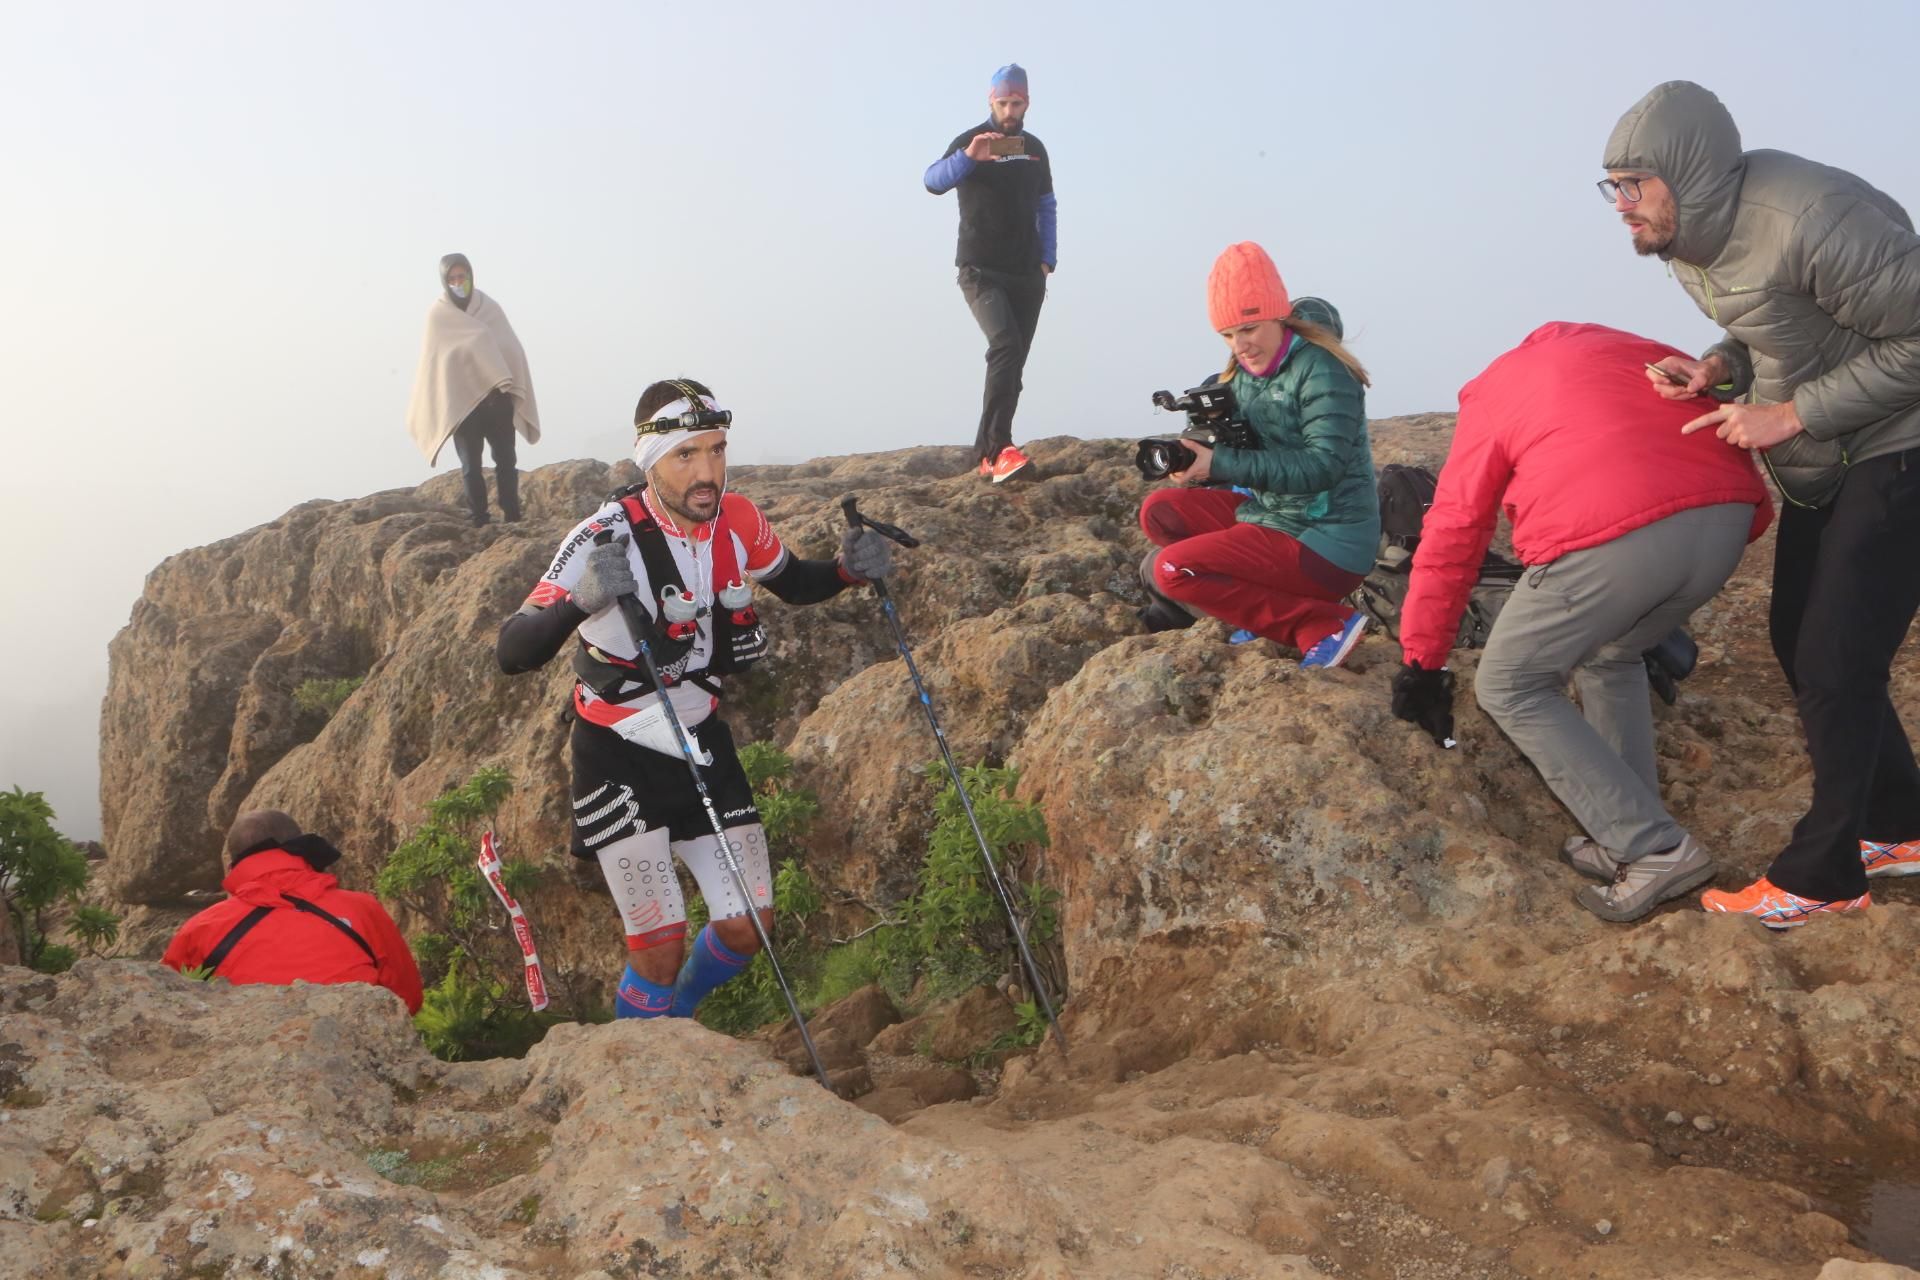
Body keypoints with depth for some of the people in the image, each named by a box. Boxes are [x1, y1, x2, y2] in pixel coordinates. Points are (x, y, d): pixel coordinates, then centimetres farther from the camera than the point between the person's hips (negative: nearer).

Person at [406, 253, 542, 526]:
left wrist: (509, 387, -10)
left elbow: (511, 347, 3)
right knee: (471, 465, -1)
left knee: (506, 460, -3)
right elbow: (432, 359, 4)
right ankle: (479, 522, 0)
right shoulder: (438, 315, 5)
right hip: (461, 401, -1)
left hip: (496, 397, 1)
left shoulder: (490, 308, 9)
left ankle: (512, 519, 0)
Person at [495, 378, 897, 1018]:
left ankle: (673, 1021, 35)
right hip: (619, 756, -5)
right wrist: (581, 600, -47)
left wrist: (849, 568, -9)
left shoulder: (738, 522, -8)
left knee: (748, 927, 5)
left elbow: (795, 584, 13)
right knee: (660, 944, -10)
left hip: (700, 741, 5)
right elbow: (513, 653, -28)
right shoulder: (605, 538, -23)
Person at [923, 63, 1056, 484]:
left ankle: (987, 455, 12)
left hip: (1026, 275, 6)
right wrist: (968, 157, -38)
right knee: (1005, 345, -26)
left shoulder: (1035, 148, 14)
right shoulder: (970, 141, -3)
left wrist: (1047, 260, 9)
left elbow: (1047, 207, 20)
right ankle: (999, 448, -31)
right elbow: (933, 181, -21)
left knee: (1012, 365, 4)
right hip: (982, 271, -6)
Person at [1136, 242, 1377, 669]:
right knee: (1158, 511, 5)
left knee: (1171, 570, -18)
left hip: (1327, 546, -9)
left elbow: (1324, 466, -26)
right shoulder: (1244, 373, 8)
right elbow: (1249, 453, 8)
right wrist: (1198, 459, -16)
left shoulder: (1321, 370, -16)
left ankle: (1325, 626, -16)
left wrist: (1222, 464, -27)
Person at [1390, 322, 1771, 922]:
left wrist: (1422, 664, 21)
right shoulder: (1636, 351, 37)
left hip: (1612, 537, -6)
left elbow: (1451, 539, 18)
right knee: (1611, 658, 32)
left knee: (1510, 687, 15)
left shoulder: (1493, 391, 23)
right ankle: (1629, 837, 28)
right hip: (1728, 514, 6)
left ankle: (1656, 850, 9)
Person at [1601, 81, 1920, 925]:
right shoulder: (1689, 237, -2)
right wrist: (1717, 369, -8)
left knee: (1835, 660, -7)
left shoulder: (1810, 218, -29)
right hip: (1820, 462, 9)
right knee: (1797, 636, 14)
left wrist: (1791, 413, -23)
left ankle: (1820, 876, 7)